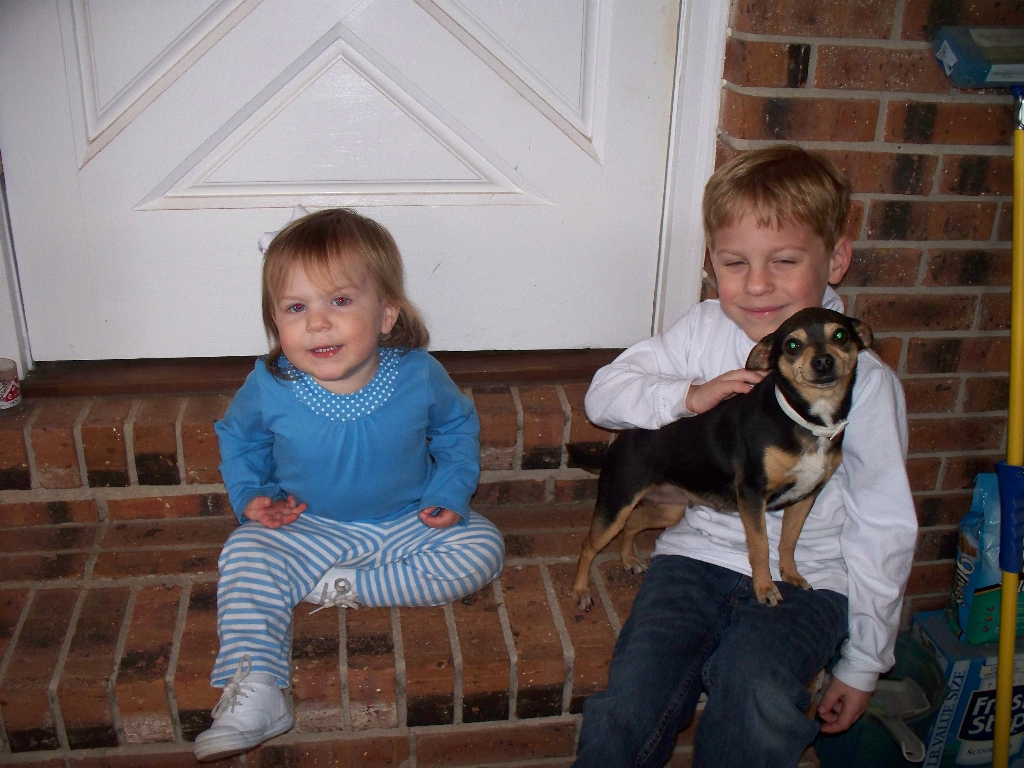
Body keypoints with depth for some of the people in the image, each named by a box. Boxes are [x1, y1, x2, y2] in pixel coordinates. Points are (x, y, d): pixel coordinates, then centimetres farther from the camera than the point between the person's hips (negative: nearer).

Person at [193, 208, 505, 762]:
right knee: (245, 555, -24)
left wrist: (451, 492, -8)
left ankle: (346, 588, -17)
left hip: (409, 525, 1)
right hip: (308, 530, 0)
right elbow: (237, 437, 7)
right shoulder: (268, 388, -17)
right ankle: (251, 694, -25)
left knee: (482, 548, -18)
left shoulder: (419, 376, -18)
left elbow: (458, 427, 4)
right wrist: (250, 496, -7)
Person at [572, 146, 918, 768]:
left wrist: (863, 662, 2)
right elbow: (604, 394, 4)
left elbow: (884, 530, -1)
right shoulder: (703, 331, 2)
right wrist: (690, 396, -14)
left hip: (805, 581, -1)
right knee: (631, 711, -20)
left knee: (758, 689, -31)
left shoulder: (865, 382, -6)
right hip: (698, 557, 2)